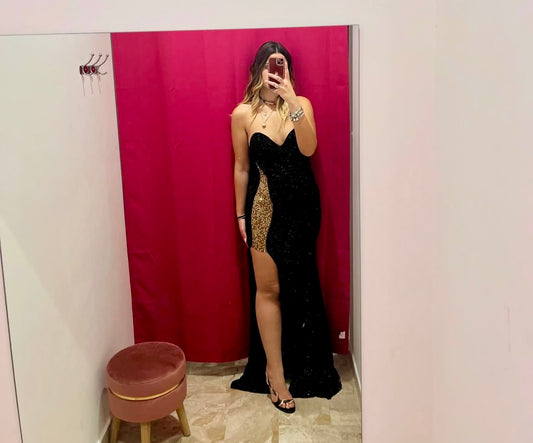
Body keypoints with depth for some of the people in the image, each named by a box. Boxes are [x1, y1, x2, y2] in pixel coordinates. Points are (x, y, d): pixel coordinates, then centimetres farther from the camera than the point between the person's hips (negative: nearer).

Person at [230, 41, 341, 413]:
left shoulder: (301, 104, -1)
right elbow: (242, 168, 3)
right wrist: (241, 214, 5)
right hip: (264, 207, -1)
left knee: (300, 286, 13)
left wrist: (291, 100, -27)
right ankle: (276, 373, 14)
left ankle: (302, 368, 34)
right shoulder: (243, 114, -3)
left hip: (302, 205, 2)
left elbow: (308, 149, -18)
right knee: (269, 288, 1)